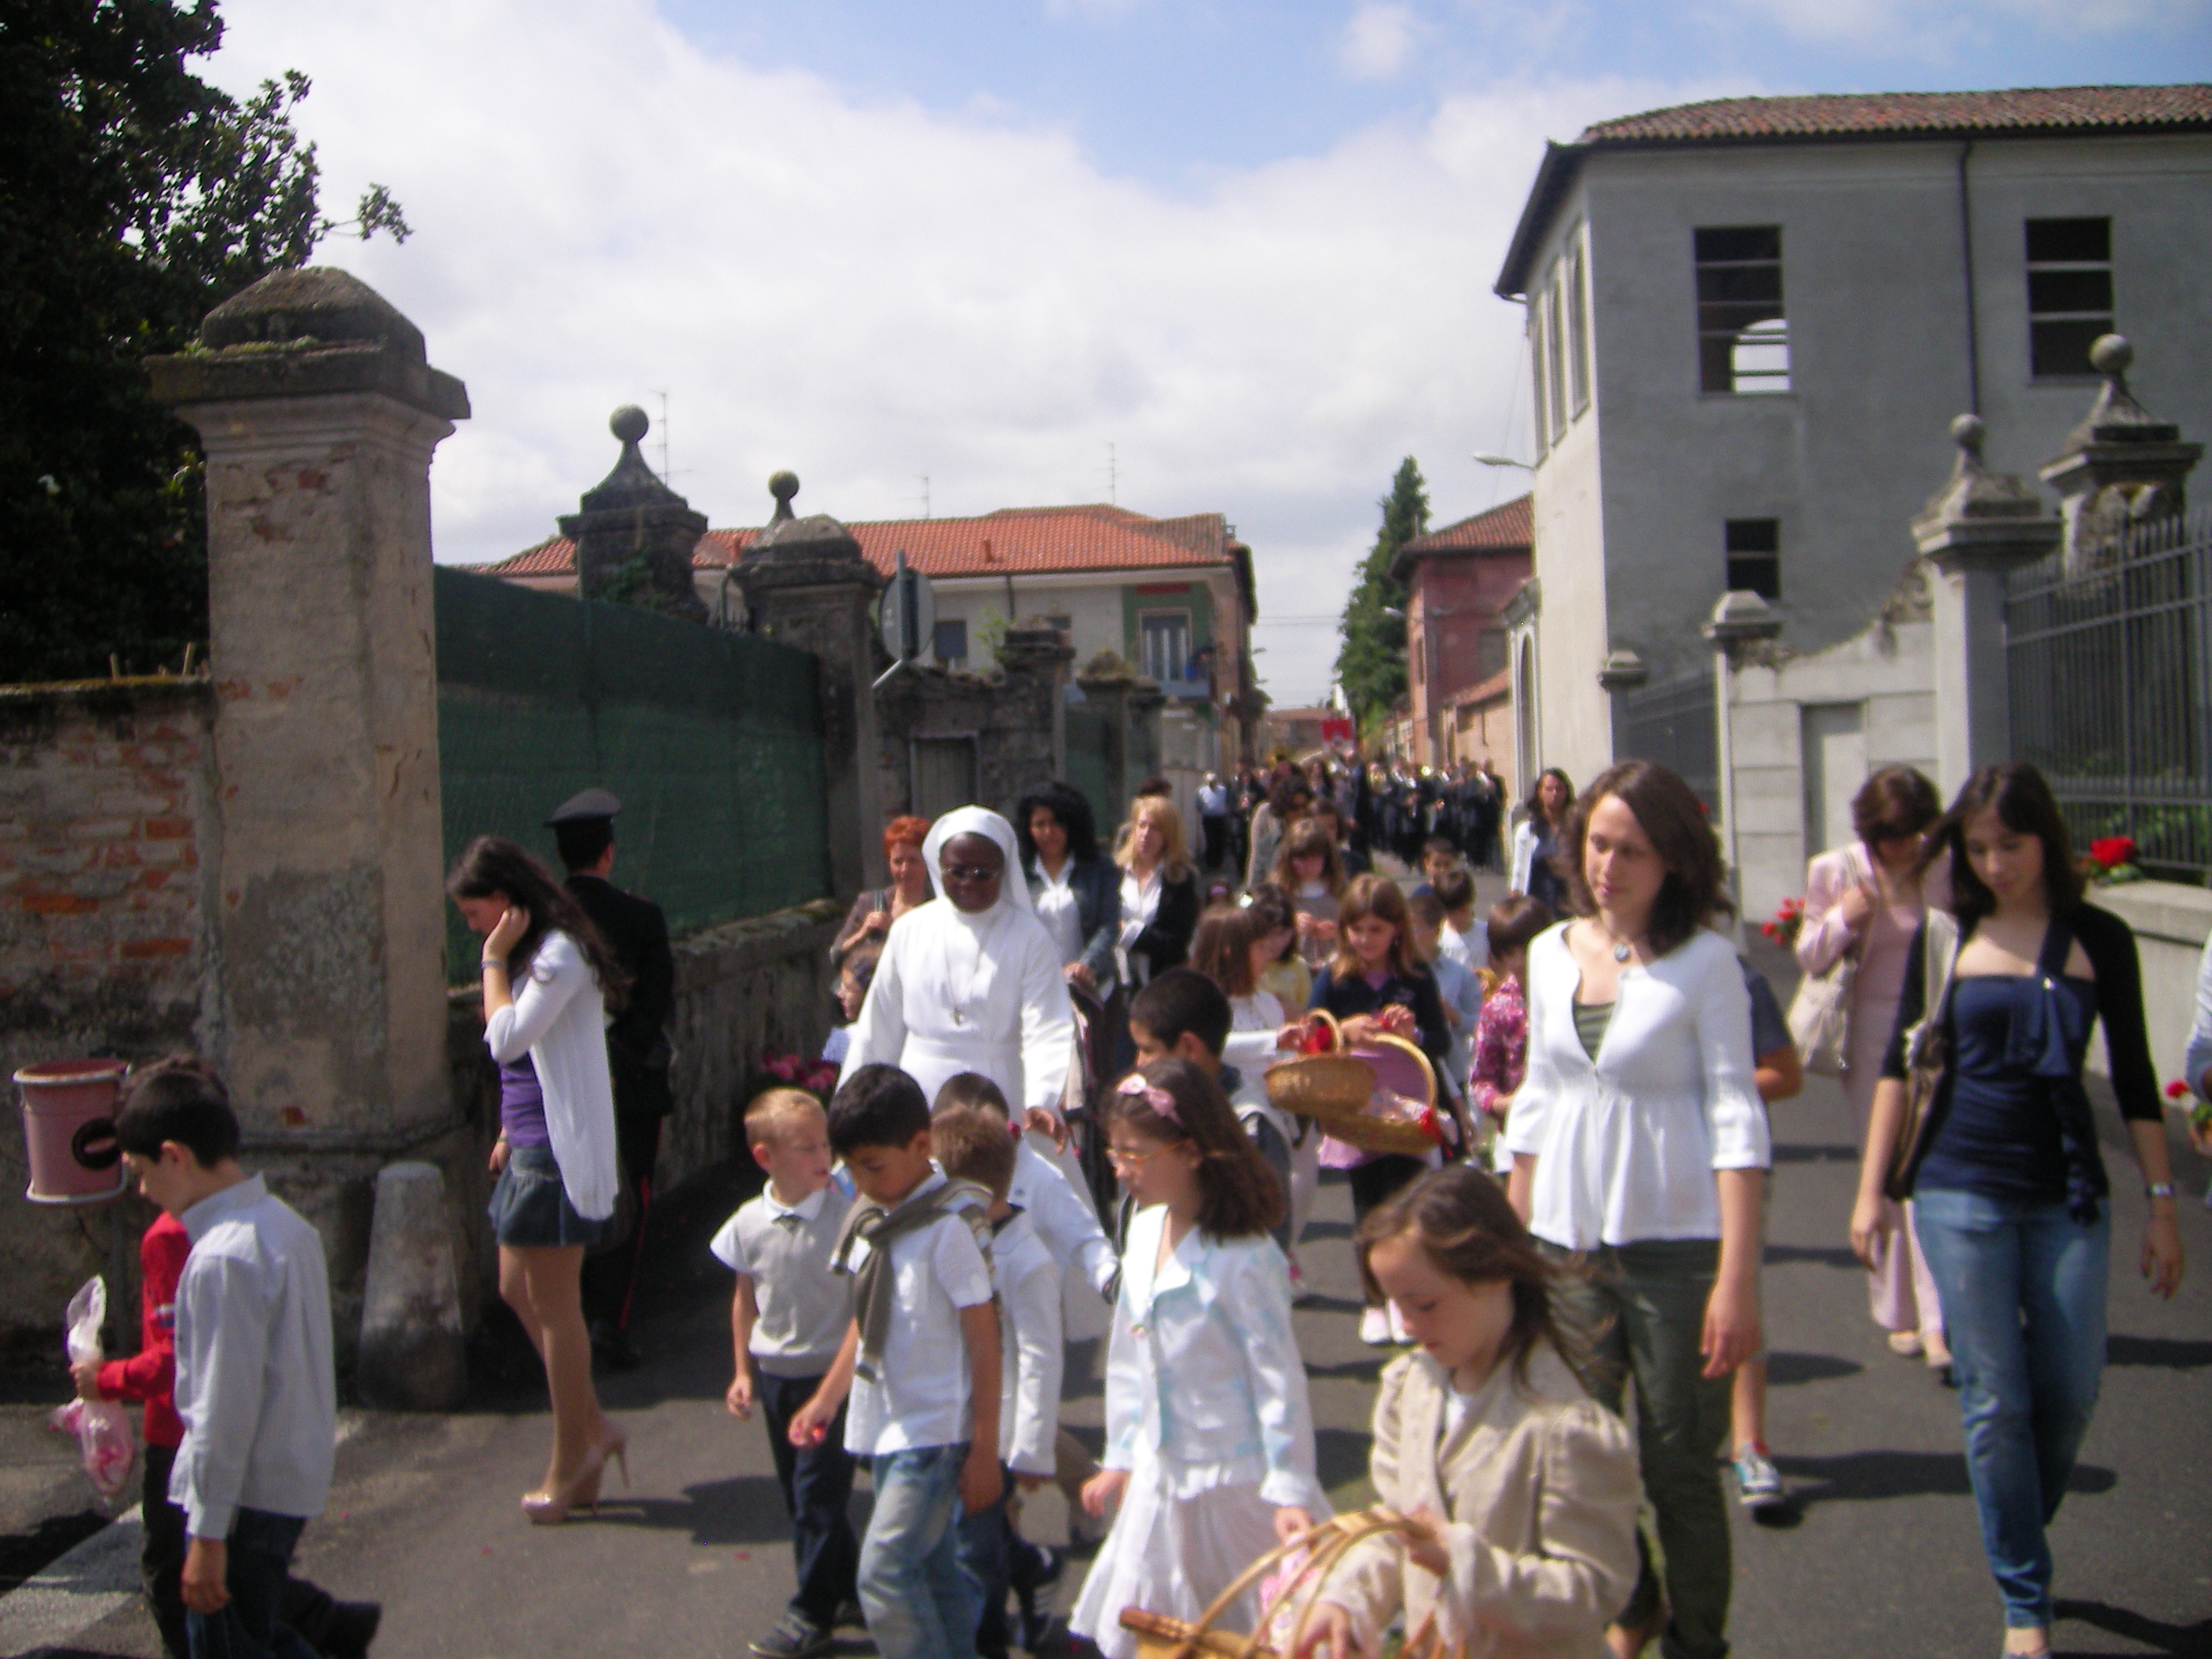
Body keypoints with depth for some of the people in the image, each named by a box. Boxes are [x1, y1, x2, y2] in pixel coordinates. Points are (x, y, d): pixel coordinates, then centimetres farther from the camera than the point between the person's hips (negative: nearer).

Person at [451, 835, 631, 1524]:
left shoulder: (558, 955, -16)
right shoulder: (532, 954, 14)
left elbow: (507, 1038, -24)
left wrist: (494, 960, -16)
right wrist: (513, 1130, 17)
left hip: (558, 1150, -10)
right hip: (531, 1144, 10)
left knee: (554, 1301, -1)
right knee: (518, 1289, 14)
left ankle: (569, 1466, 11)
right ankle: (593, 1427, 23)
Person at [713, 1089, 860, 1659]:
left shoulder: (847, 1214, -17)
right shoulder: (749, 1223, -5)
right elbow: (744, 1300, 9)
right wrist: (743, 1371, 10)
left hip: (831, 1372, -5)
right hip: (775, 1374, 5)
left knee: (818, 1492, 1)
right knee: (796, 1490, 16)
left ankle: (813, 1613, 16)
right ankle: (847, 1585, 34)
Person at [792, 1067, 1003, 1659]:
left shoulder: (949, 1226, -16)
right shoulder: (871, 1218, 6)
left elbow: (984, 1341, -14)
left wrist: (984, 1451, -14)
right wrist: (826, 1398, 20)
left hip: (935, 1432, -7)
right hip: (886, 1426, 8)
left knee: (884, 1571, -12)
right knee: (932, 1571, 15)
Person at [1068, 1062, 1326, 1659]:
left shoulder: (1243, 1258, -20)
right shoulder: (1142, 1234, 3)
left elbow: (1279, 1380, -17)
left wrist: (1290, 1491, -17)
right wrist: (1120, 1456, 17)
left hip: (1234, 1484, -7)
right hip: (1159, 1482, 7)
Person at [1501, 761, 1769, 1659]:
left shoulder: (1703, 960, -7)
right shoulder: (1551, 952, 7)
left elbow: (1735, 1118, -10)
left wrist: (1738, 1279, -16)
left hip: (1674, 1245, -4)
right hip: (1566, 1240, 4)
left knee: (1679, 1467, 4)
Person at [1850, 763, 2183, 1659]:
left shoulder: (2099, 937, 2)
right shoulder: (1945, 935, 0)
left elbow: (2135, 1080, 6)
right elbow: (1900, 1063, 4)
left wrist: (2162, 1201, 4)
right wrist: (1871, 1185, 0)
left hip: (2068, 1195, 1)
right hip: (1961, 1191, -1)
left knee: (2071, 1394, 6)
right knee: (1994, 1403, 1)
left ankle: (2018, 1536, 34)